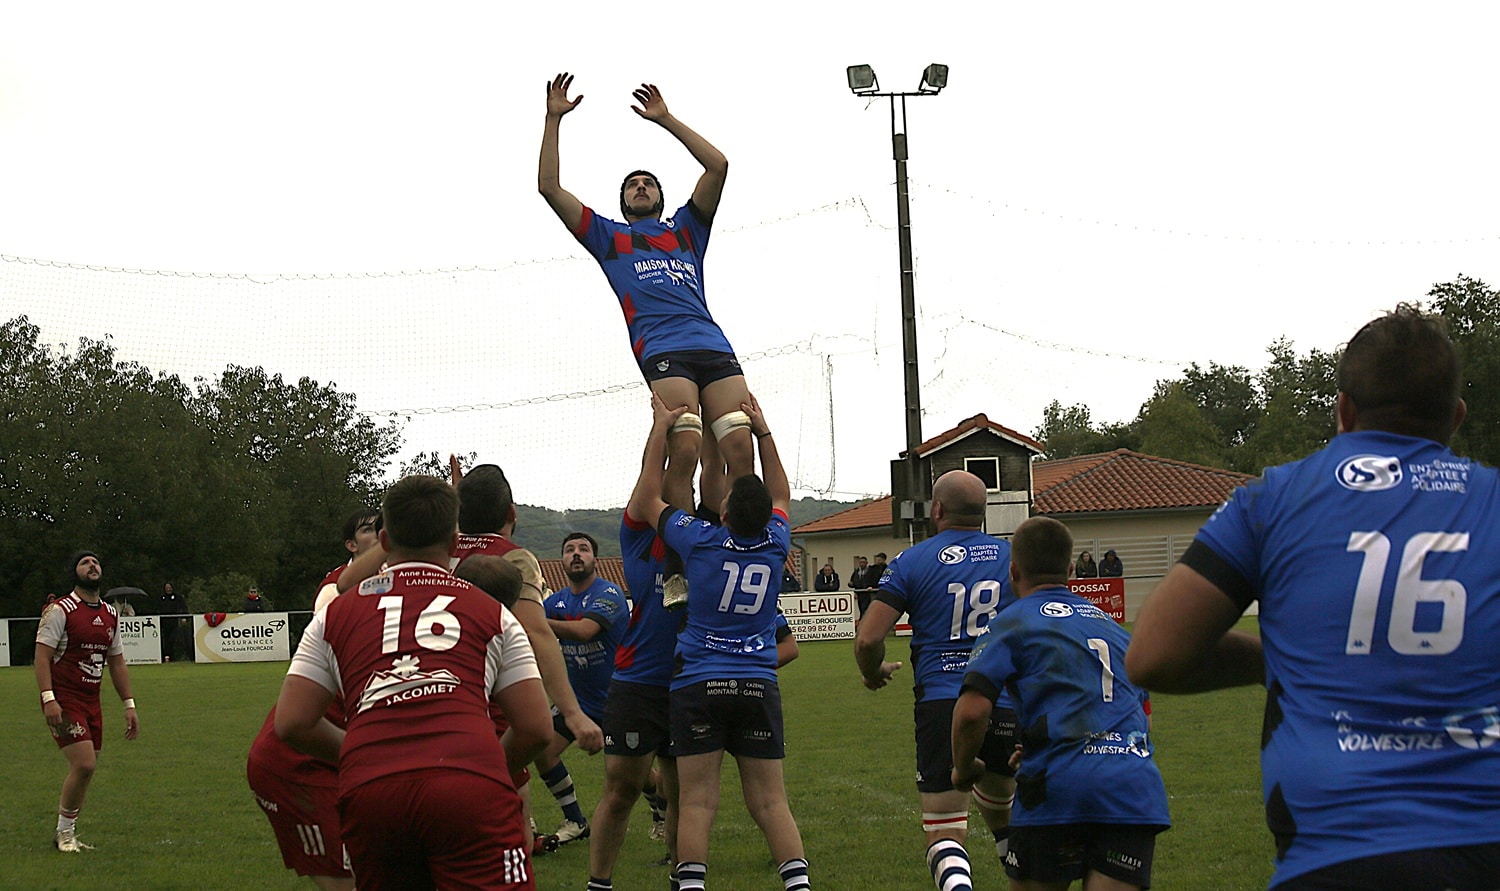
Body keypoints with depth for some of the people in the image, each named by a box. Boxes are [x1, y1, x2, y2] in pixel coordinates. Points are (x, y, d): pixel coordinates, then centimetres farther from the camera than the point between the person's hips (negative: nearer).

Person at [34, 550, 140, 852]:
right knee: (84, 764, -16)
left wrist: (129, 705, 15)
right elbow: (42, 657, -12)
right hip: (64, 701, -7)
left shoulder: (110, 615, 13)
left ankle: (66, 833, 18)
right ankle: (64, 832, 0)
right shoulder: (60, 610, -8)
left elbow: (117, 662, 20)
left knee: (85, 769, 5)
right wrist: (48, 699, -22)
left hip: (92, 702, 7)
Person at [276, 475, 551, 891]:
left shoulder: (335, 615, 25)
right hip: (470, 790, -2)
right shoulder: (491, 612, 22)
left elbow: (291, 723, 17)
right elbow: (536, 728, 16)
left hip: (368, 793, 2)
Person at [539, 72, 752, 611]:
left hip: (714, 346, 3)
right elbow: (550, 187, 22)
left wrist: (666, 120, 29)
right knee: (684, 450, -23)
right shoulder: (608, 237, 28)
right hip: (662, 351, -3)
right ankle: (677, 571, -24)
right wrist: (554, 119, 24)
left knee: (740, 450, -15)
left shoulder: (686, 231, 32)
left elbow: (717, 166, 25)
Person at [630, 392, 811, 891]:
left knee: (696, 801, -4)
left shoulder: (702, 542, -7)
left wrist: (661, 428, 15)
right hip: (759, 686, 2)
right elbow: (780, 496, 24)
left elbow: (648, 498, 8)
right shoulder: (775, 545, 0)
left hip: (698, 685, -2)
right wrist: (763, 432, 28)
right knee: (770, 802, 2)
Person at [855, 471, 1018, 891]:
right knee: (999, 811, 28)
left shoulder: (913, 561, 1)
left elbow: (867, 639, -5)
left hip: (942, 704, -3)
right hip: (1007, 706, 3)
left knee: (944, 833, -1)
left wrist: (874, 673, 17)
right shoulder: (1013, 557, 8)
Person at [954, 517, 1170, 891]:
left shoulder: (1010, 624, 7)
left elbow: (971, 712, -7)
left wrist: (964, 768, 13)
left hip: (1060, 787, -4)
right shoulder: (1113, 626, 26)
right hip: (1136, 788, 5)